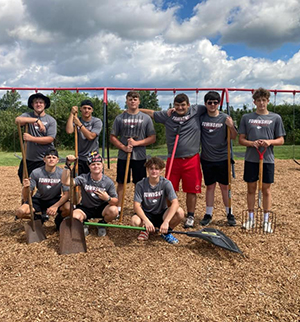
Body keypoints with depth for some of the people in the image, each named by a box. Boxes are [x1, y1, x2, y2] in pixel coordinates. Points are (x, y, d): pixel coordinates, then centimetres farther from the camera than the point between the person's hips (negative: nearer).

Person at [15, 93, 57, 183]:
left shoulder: (51, 120, -1)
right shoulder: (28, 116, 4)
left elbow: (50, 139, -12)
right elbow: (17, 120, -19)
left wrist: (31, 138, -18)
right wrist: (36, 120, -29)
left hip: (45, 160, -3)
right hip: (28, 159, 3)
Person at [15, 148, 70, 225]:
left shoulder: (62, 173, -15)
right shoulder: (36, 173, -15)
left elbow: (66, 194, -17)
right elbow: (26, 198, -14)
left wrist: (55, 206, -33)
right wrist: (26, 187, -38)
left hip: (55, 200, -1)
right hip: (39, 200, 1)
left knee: (68, 208, -32)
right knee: (20, 212, -24)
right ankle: (39, 218, 8)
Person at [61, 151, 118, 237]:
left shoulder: (108, 182, -11)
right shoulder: (83, 178, -12)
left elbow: (116, 201, -11)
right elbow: (66, 182, -27)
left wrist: (108, 198, -34)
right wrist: (67, 165, -34)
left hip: (101, 208, 1)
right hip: (85, 208, 0)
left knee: (113, 210, -30)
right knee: (75, 217, -31)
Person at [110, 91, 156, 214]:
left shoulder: (146, 118, 3)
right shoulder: (119, 118, 5)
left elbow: (152, 138, 0)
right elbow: (112, 137, 4)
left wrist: (136, 143, -13)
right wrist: (123, 147, -12)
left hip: (140, 157, 0)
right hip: (123, 156, 1)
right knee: (121, 183, 6)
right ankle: (118, 208, 16)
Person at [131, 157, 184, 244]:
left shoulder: (166, 183, -14)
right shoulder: (140, 185, -12)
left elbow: (175, 203, -25)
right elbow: (137, 206, -19)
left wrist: (166, 222, -38)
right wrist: (146, 221, -36)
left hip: (161, 215, 1)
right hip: (146, 214, 0)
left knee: (180, 212, -29)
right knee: (135, 221, -35)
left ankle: (166, 232, 1)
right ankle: (145, 230, 4)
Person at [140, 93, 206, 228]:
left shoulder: (196, 111, 2)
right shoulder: (167, 115, 5)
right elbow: (151, 113, 15)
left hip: (192, 160, -1)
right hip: (173, 159, 1)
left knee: (191, 190, 6)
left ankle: (190, 216, 23)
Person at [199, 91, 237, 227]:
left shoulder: (225, 118, -3)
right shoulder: (201, 117, 1)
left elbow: (234, 137, 0)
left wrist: (231, 127, -20)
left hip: (222, 158, -1)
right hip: (207, 159, 1)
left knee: (225, 186, 6)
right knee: (210, 186, 9)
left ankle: (229, 214, 20)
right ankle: (208, 214, 19)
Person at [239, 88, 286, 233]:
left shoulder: (275, 118, 3)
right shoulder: (246, 117, 4)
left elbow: (281, 140, 5)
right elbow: (241, 139, 5)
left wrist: (270, 141, -15)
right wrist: (252, 143, -14)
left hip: (268, 159, 0)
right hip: (251, 159, 1)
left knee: (266, 190, 6)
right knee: (251, 188, 8)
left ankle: (266, 220, 19)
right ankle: (251, 218, 22)